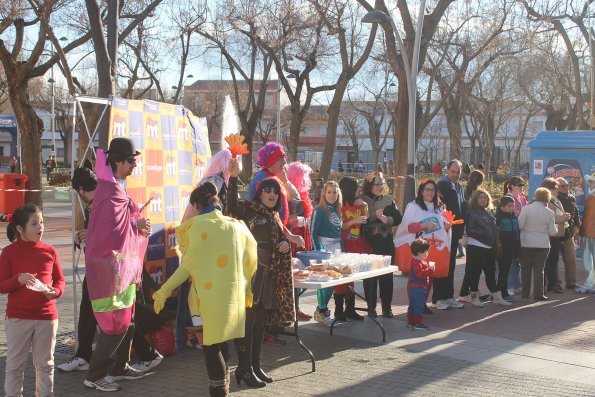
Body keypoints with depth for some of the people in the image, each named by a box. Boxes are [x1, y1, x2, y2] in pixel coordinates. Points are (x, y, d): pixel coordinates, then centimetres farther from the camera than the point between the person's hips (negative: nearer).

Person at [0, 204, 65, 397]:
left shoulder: (49, 251, 3)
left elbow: (60, 280, 10)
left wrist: (55, 292, -11)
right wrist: (18, 279, -21)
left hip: (47, 316, 2)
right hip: (17, 317, -2)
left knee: (45, 363, 12)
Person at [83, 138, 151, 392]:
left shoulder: (115, 186, 12)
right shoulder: (111, 191, -20)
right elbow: (113, 229, -25)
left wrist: (138, 226, 0)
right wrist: (136, 225, -10)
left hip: (122, 262, 10)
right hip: (112, 264, -10)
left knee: (126, 319, 17)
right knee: (116, 323, -4)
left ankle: (118, 367, 29)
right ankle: (95, 375, 6)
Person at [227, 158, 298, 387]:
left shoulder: (274, 217, 17)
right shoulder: (249, 209, -5)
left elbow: (278, 242, 27)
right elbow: (232, 206, -27)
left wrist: (285, 244, 3)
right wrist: (233, 176, -36)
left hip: (268, 275, 8)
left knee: (260, 321, 13)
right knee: (247, 321, -5)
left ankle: (255, 365, 22)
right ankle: (244, 369, 2)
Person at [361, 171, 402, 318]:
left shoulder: (389, 200, 11)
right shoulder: (363, 200, -1)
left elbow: (398, 218, 6)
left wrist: (387, 219, -12)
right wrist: (374, 215, -19)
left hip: (386, 241, 3)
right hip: (369, 242, -3)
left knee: (387, 275, 4)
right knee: (369, 275, 1)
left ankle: (387, 307, 12)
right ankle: (371, 307, 11)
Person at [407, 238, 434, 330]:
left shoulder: (421, 262, 15)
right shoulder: (416, 263, -20)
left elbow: (424, 273, 27)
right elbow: (420, 274, -29)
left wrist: (430, 269, 13)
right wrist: (430, 270, -28)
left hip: (414, 287, 11)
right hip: (417, 287, -11)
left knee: (412, 305, 15)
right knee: (419, 305, -7)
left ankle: (410, 322, 22)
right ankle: (417, 323, -3)